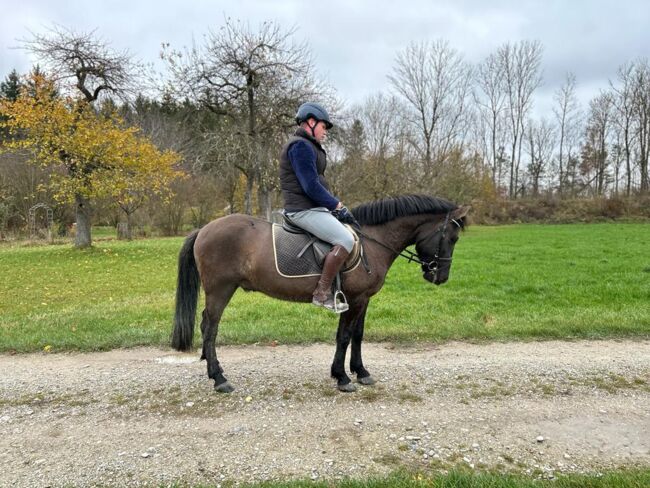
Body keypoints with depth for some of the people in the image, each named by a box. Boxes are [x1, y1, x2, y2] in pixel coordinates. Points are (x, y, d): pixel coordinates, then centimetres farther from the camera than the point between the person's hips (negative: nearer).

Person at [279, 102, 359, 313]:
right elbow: (311, 186, -21)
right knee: (345, 240, -22)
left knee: (348, 228, 19)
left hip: (313, 208, 11)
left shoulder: (309, 146, 22)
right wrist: (338, 205, -13)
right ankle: (322, 293, -17)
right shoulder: (300, 146, -13)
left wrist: (335, 206, 12)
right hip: (304, 210, -11)